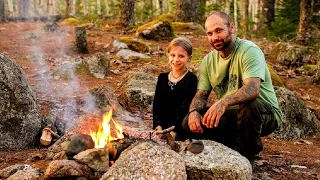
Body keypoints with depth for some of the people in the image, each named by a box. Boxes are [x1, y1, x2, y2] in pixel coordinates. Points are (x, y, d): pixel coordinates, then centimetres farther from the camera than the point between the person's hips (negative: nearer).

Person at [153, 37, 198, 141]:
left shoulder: (191, 79, -3)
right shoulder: (162, 78, 13)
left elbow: (185, 109, -10)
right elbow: (156, 105, 9)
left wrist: (174, 132, -16)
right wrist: (158, 127, -5)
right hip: (162, 128, 4)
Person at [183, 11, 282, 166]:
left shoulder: (249, 50, -15)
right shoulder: (208, 61, 6)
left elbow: (253, 88, -32)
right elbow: (201, 94, 4)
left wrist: (224, 102, -50)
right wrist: (193, 111, -20)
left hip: (265, 114, -5)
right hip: (231, 115, 5)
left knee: (249, 105, -39)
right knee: (189, 123, -14)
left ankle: (246, 155, -13)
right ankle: (235, 148, 1)